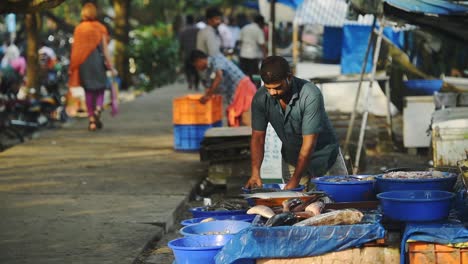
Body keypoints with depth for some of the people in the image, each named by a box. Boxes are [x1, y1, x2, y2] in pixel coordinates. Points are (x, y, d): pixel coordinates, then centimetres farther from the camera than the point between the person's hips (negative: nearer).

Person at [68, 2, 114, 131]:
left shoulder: (78, 29, 0)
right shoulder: (100, 28, -2)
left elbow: (75, 48, 0)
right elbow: (104, 48, -4)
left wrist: (73, 67, 7)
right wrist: (110, 65, 0)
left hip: (83, 63, 1)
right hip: (97, 61, -1)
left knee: (88, 92, 9)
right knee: (100, 89, 10)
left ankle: (92, 120, 7)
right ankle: (97, 110, -18)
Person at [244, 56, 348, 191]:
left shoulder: (311, 95, -31)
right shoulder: (260, 98, -18)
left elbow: (309, 143, -30)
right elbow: (258, 137, -13)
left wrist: (294, 182, -33)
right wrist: (255, 173, -28)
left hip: (324, 156, -3)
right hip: (293, 158, 3)